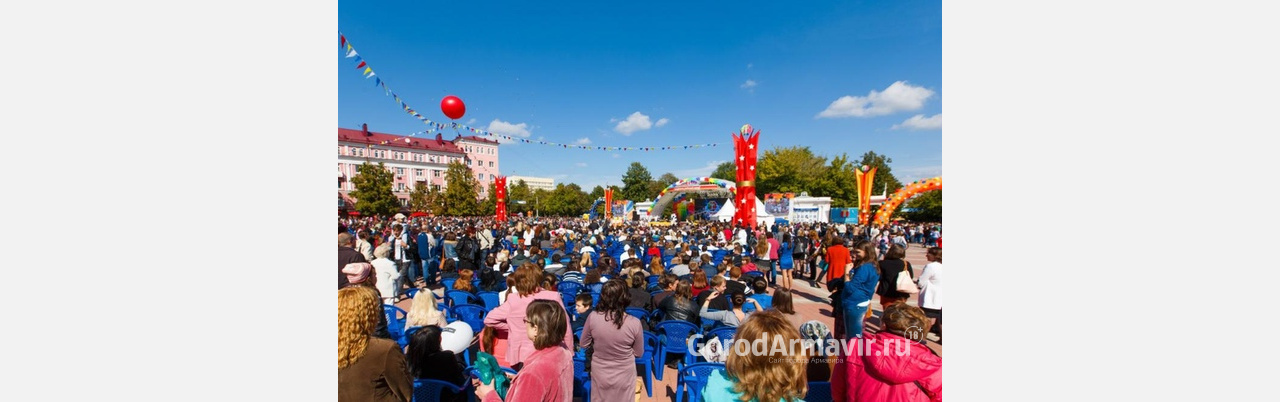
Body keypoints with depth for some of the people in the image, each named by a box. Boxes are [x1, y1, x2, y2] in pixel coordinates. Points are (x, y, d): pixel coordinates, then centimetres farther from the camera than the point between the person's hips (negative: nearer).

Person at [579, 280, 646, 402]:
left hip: (599, 374, 1)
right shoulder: (634, 323, -23)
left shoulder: (593, 317, -20)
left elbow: (584, 344, -3)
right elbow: (639, 353, -6)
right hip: (624, 376, -1)